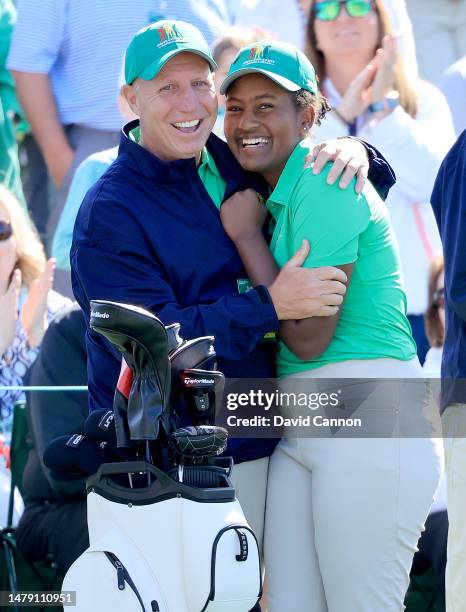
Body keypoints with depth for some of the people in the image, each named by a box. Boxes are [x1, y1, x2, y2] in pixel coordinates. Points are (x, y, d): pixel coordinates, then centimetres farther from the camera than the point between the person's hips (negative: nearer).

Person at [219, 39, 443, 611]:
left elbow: (309, 338, -15)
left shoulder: (324, 185, -12)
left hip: (367, 418, -9)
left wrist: (247, 234, -9)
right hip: (299, 429, 9)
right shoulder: (273, 193, 16)